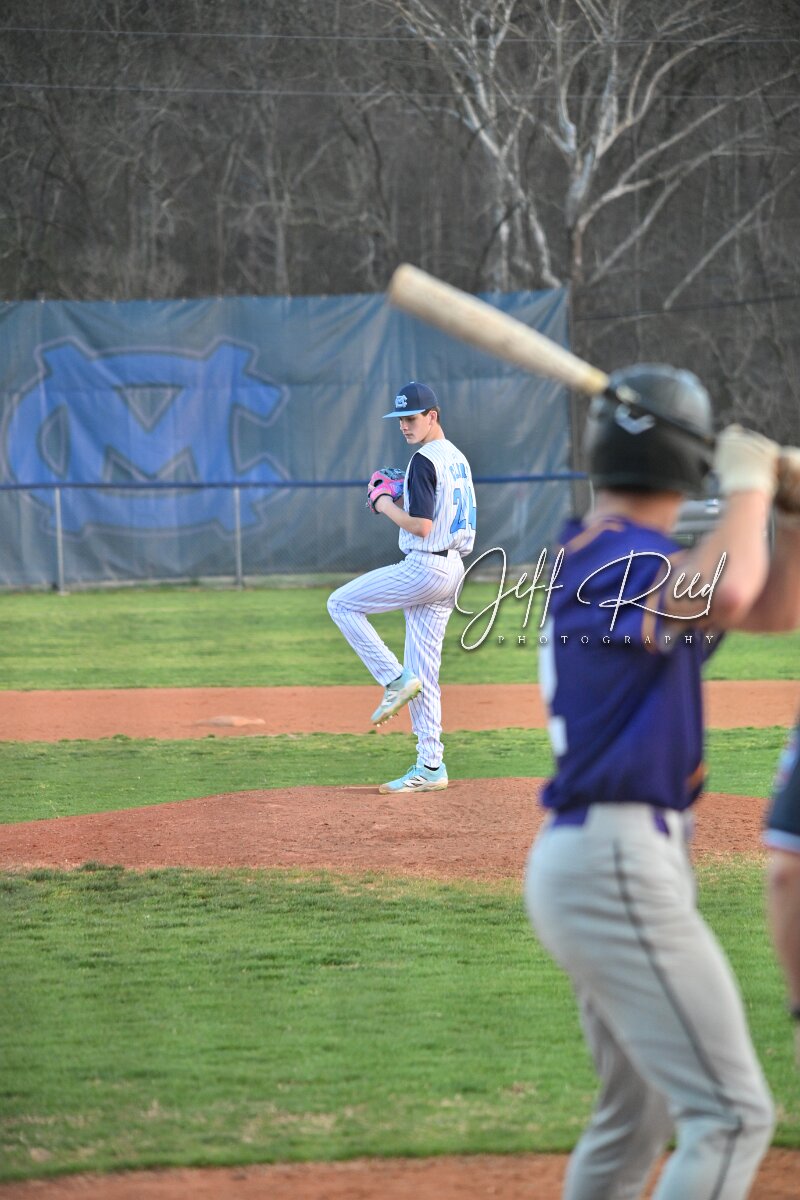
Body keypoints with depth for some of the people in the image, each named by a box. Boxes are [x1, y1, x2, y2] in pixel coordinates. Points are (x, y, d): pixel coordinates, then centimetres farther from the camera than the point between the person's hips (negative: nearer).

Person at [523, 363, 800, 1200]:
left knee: (635, 1118, 23)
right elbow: (722, 596, -37)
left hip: (578, 856, 11)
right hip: (619, 866, -11)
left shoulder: (605, 555, 15)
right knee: (729, 1117, -14)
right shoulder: (617, 559, -15)